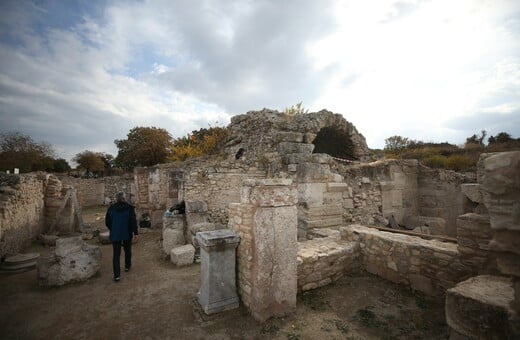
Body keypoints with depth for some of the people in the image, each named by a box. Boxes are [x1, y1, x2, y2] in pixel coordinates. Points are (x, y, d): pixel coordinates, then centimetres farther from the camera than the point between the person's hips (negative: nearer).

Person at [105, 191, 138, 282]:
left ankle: (117, 275, 0)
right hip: (127, 234, -1)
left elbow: (107, 222, 5)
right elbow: (133, 221, -14)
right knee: (127, 251, 21)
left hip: (115, 235, 1)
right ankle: (127, 266, 37)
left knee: (116, 254, 4)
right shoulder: (129, 208, -11)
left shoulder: (111, 208, -3)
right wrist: (135, 233, -8)